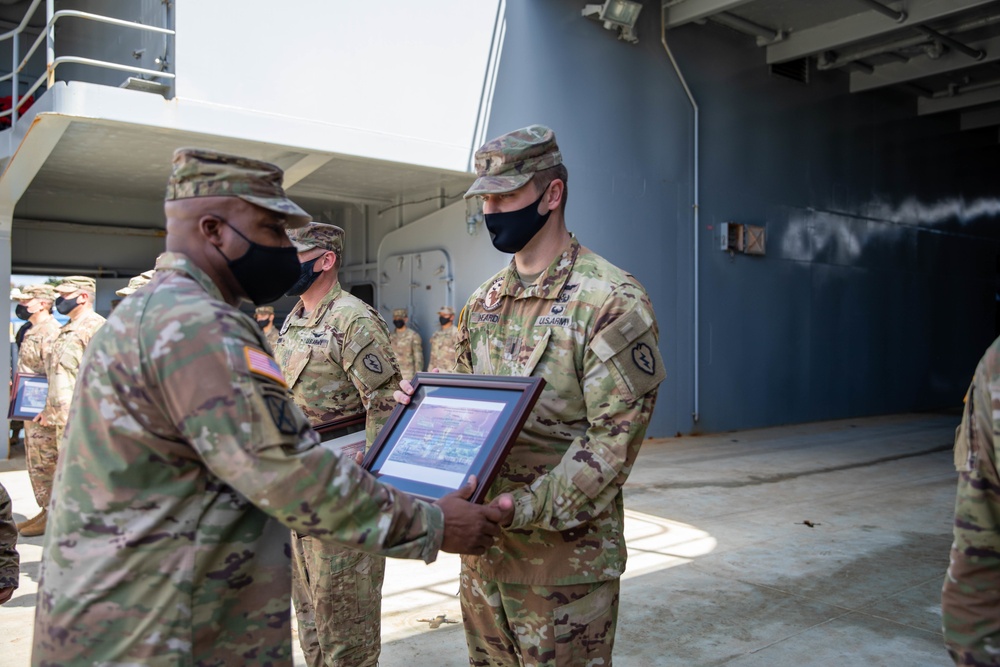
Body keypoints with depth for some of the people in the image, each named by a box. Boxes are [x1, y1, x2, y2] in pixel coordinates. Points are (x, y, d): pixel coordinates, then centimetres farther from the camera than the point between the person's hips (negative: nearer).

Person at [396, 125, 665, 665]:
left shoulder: (612, 301, -14)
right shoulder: (484, 302, 9)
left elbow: (613, 436, -18)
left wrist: (528, 509, -26)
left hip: (565, 550, -6)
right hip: (481, 543, 7)